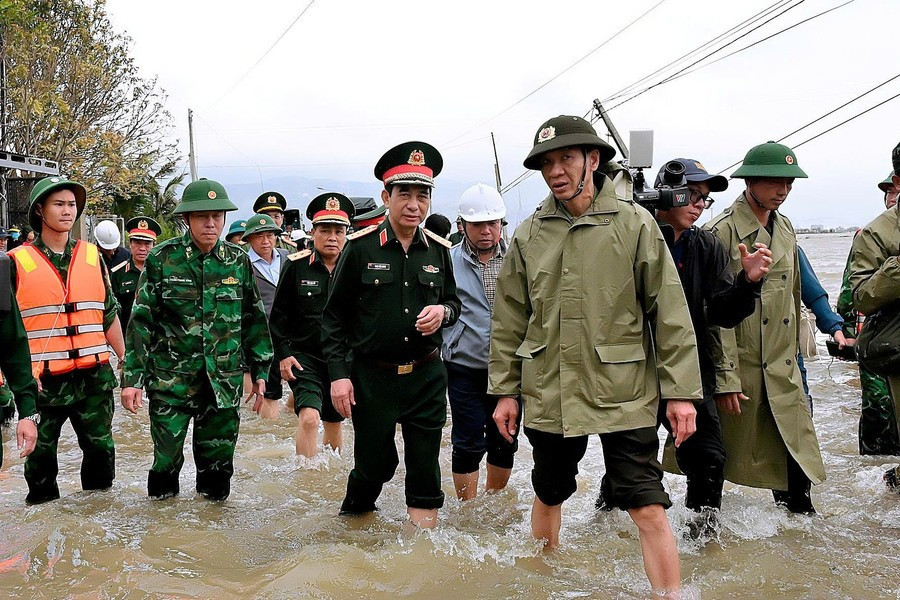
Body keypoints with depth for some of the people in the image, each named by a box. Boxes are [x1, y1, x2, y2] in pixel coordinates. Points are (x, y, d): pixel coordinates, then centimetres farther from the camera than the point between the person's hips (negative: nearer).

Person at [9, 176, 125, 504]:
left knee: (100, 446, 11)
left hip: (95, 375, 3)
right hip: (42, 378, -3)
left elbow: (109, 315, 14)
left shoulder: (92, 256, 8)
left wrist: (125, 360, 12)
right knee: (41, 452, 9)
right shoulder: (17, 262, -2)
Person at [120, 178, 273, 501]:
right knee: (166, 458, 2)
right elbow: (141, 320, -2)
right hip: (170, 378, -2)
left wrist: (260, 371, 10)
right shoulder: (162, 259, -4)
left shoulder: (238, 260, 4)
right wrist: (132, 377, -6)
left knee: (218, 458, 9)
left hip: (224, 381, 2)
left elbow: (254, 319, 11)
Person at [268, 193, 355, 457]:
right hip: (304, 356, -3)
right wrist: (283, 354, -7)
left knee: (334, 423, 15)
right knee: (309, 417, -20)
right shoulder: (296, 265, -4)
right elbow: (278, 316, 1)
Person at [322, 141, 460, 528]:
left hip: (426, 376, 2)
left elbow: (454, 302, 16)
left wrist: (443, 312, -8)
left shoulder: (438, 250, 3)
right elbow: (334, 316, -3)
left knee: (425, 470, 5)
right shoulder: (360, 247, -6)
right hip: (371, 377, -2)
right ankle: (349, 524, 39)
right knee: (374, 464, 10)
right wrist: (338, 374, -8)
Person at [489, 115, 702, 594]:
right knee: (548, 495, 20)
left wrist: (680, 391, -8)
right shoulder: (528, 236, 4)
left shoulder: (634, 224, -5)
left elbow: (670, 314, -5)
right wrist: (505, 390, 6)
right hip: (548, 394, 3)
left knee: (649, 511, -6)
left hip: (623, 394, -3)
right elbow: (508, 321, 8)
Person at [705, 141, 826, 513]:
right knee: (724, 452, 5)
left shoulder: (785, 229, 12)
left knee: (795, 445, 6)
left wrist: (792, 352, 20)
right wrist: (726, 378, -18)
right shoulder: (723, 231, -12)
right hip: (738, 365, -6)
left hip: (782, 368, 6)